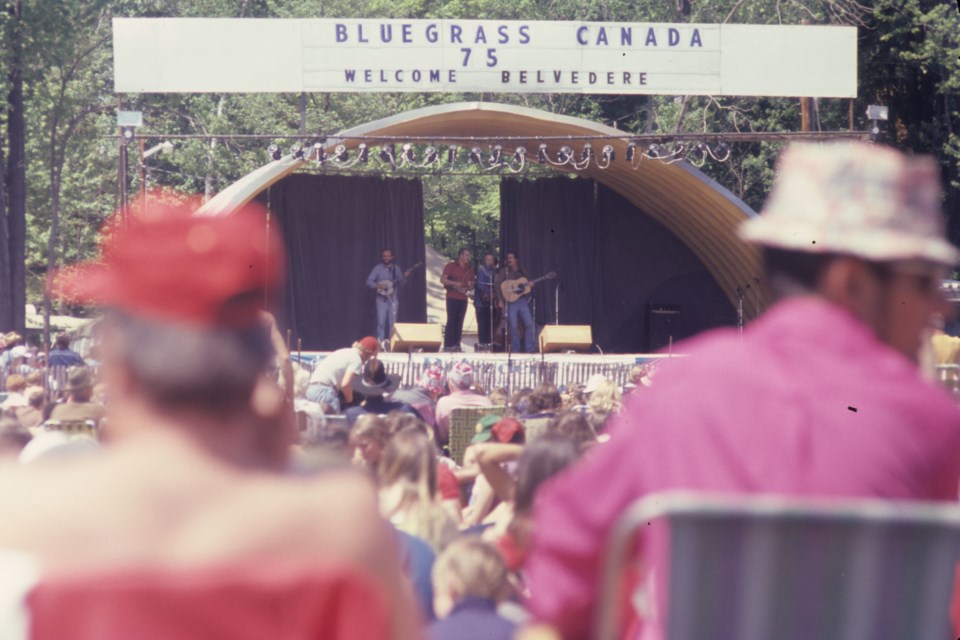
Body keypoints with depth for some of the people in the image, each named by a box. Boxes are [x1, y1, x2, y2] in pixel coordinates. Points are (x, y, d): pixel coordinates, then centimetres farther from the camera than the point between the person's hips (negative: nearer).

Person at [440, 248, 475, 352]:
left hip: (463, 298, 5)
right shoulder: (451, 266, -2)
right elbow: (442, 280, -9)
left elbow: (471, 285, 18)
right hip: (452, 297, -5)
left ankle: (456, 345, 5)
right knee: (451, 321, -8)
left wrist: (469, 287, -6)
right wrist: (455, 284, -20)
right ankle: (448, 345, -8)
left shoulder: (469, 269, 14)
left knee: (459, 322, 3)